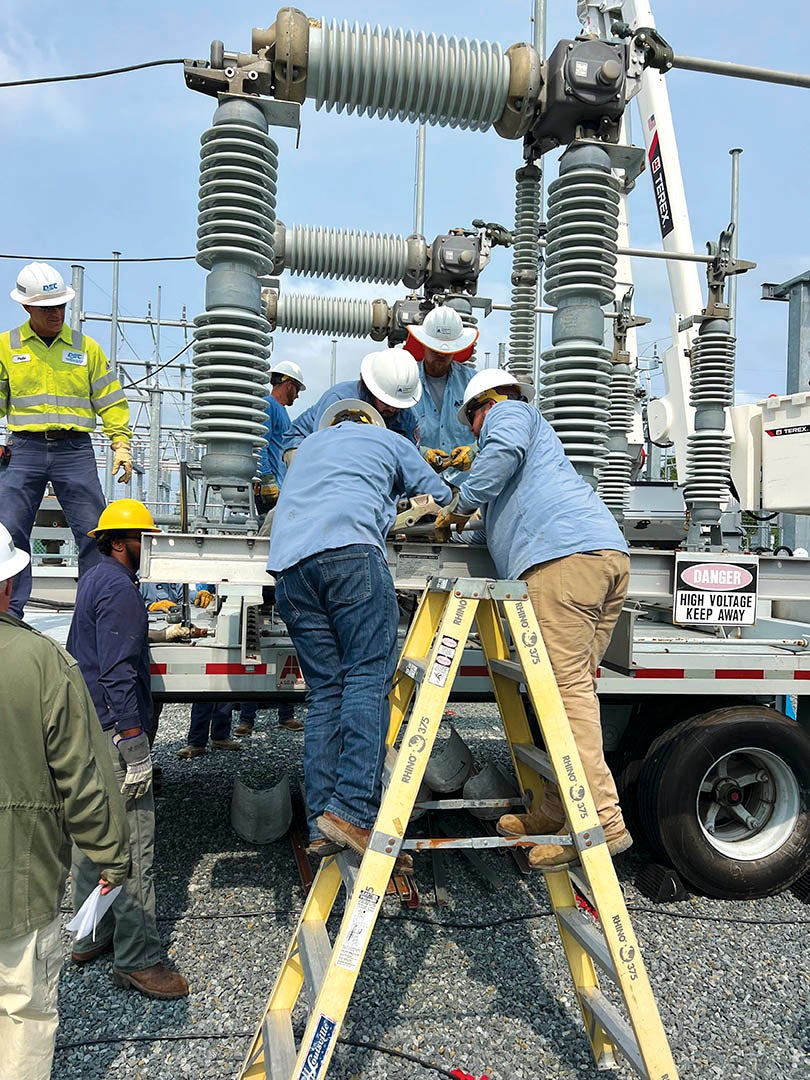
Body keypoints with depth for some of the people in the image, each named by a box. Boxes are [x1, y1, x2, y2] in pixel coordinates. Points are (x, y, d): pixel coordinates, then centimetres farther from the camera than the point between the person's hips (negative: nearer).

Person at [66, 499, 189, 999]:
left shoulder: (93, 579, 15)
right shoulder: (120, 589, -17)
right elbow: (119, 674, -23)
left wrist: (158, 632, 39)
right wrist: (136, 750, -23)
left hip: (87, 729, 11)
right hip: (114, 733, -11)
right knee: (132, 843, -5)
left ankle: (90, 937, 31)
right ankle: (138, 958, 3)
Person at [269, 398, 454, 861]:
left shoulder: (308, 445, 39)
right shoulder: (388, 440, 27)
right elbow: (442, 498, 34)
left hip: (288, 564, 5)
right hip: (349, 549, -5)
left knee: (325, 692, 2)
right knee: (369, 677, -9)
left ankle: (322, 826, -5)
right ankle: (353, 810, -23)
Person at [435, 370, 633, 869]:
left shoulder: (508, 413, 16)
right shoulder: (539, 433, 42)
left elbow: (503, 452, -7)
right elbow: (515, 492, 51)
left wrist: (460, 508, 2)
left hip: (563, 553, -9)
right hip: (611, 552, 9)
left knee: (568, 687, -13)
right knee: (577, 687, 6)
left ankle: (603, 823, -16)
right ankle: (555, 813, 10)